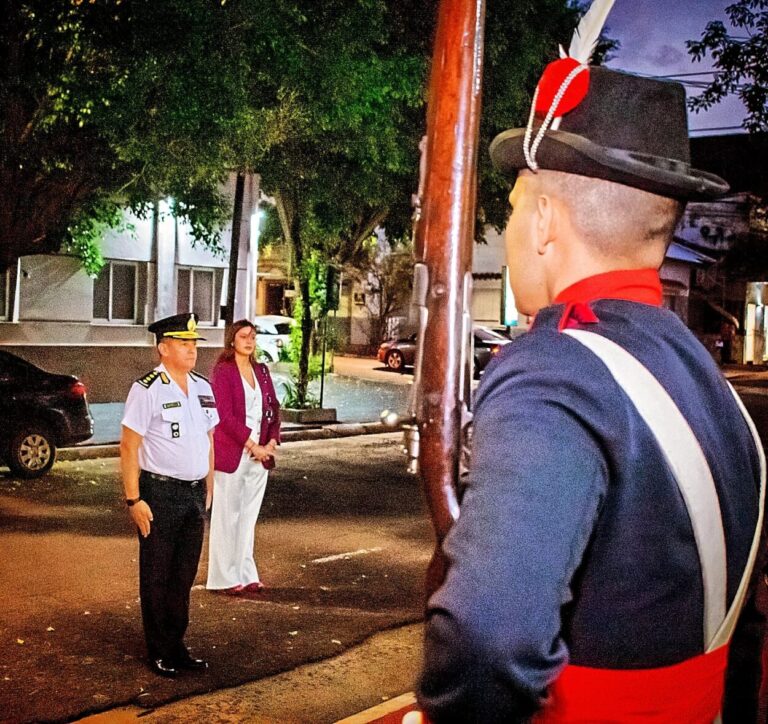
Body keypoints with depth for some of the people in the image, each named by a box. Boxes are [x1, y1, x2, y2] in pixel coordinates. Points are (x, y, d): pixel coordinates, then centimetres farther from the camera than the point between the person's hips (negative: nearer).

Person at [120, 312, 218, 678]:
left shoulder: (202, 387, 8)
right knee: (157, 578, 6)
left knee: (184, 576, 14)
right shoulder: (147, 389, -12)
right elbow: (129, 447, -13)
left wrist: (209, 489, 13)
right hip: (160, 494, -6)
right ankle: (159, 653, 19)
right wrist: (134, 500, -17)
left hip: (195, 494, 6)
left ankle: (177, 646, 27)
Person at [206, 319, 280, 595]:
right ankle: (224, 577, 12)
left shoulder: (261, 371, 11)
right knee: (227, 515, 3)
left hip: (260, 454, 6)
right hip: (231, 454, -6)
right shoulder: (222, 371, -7)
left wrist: (272, 441, -3)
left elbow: (273, 409, 12)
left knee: (249, 515, 12)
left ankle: (245, 574, 21)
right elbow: (225, 415, -14)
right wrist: (252, 445, -15)